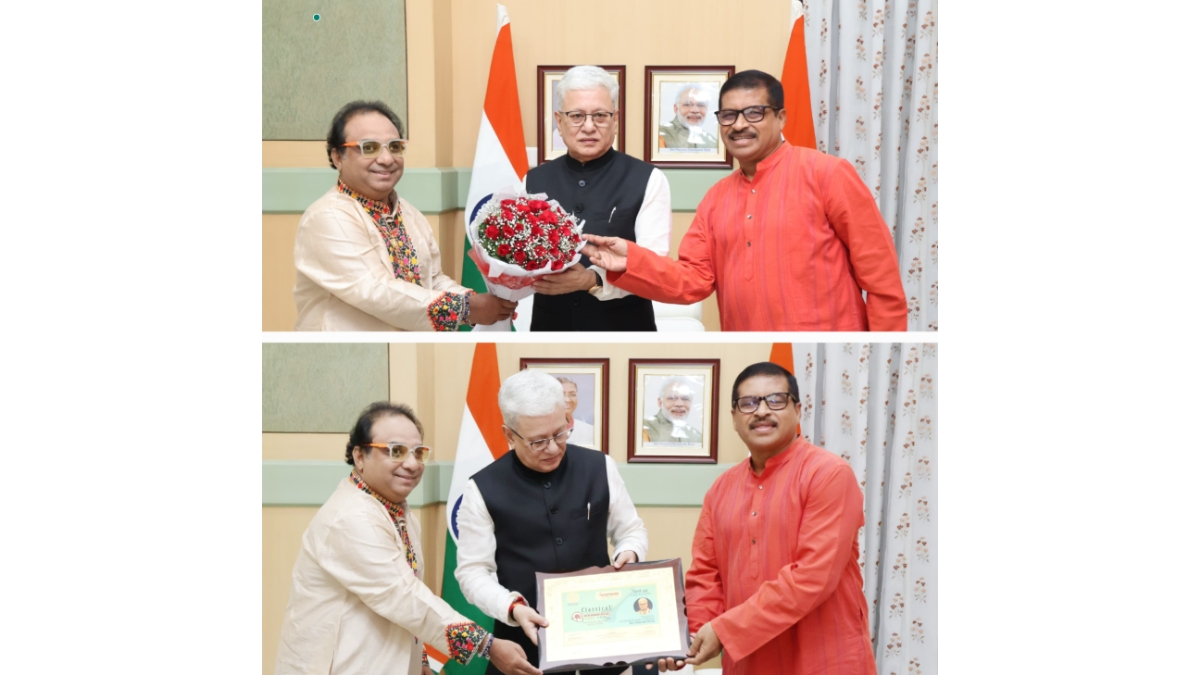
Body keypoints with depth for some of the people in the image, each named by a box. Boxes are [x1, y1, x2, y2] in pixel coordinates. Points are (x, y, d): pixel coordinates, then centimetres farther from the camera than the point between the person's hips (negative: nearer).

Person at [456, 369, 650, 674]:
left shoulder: (599, 468, 0)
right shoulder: (483, 489, -5)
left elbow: (631, 531, 12)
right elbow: (473, 571, -3)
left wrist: (628, 555, -10)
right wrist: (513, 608, -19)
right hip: (526, 642, -1)